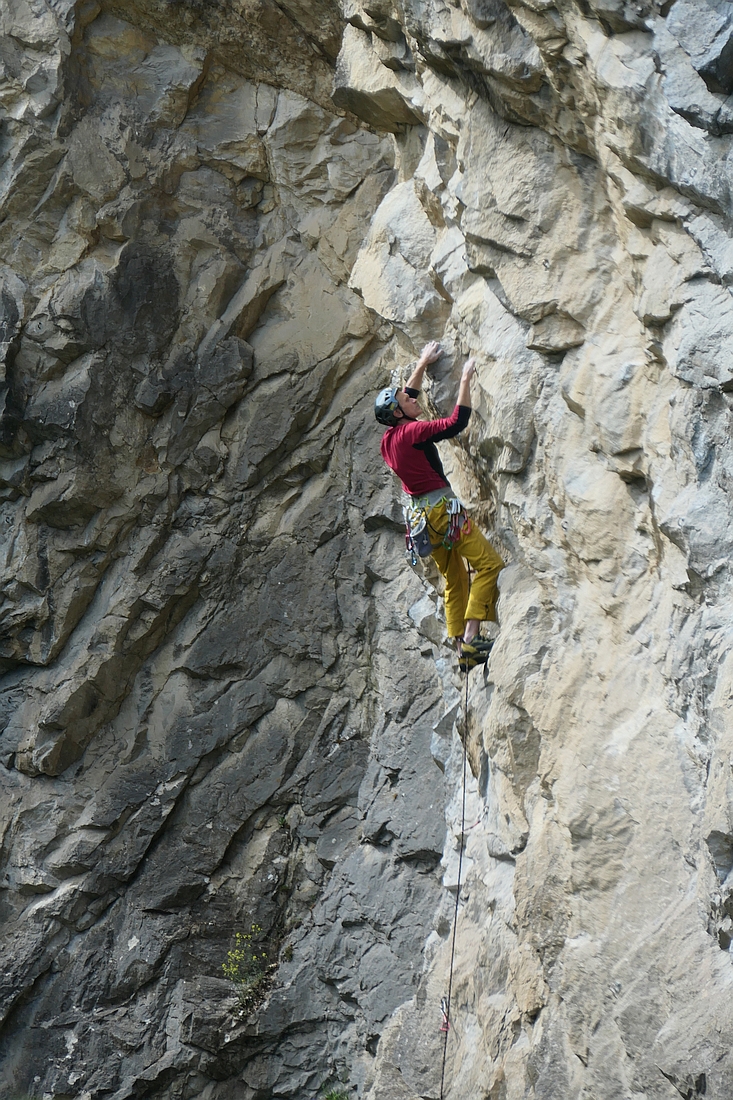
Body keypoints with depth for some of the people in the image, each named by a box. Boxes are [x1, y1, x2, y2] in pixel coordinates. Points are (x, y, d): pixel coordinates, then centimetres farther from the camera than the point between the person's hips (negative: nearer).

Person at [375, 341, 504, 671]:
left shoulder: (389, 438, 8)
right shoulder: (412, 432, -16)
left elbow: (404, 397, 24)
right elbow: (457, 421, -21)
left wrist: (422, 365, 29)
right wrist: (466, 379, -15)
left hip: (419, 515, 9)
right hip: (441, 508, -9)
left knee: (454, 579, 15)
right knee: (489, 564, -10)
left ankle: (461, 648, 11)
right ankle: (471, 638, -19)